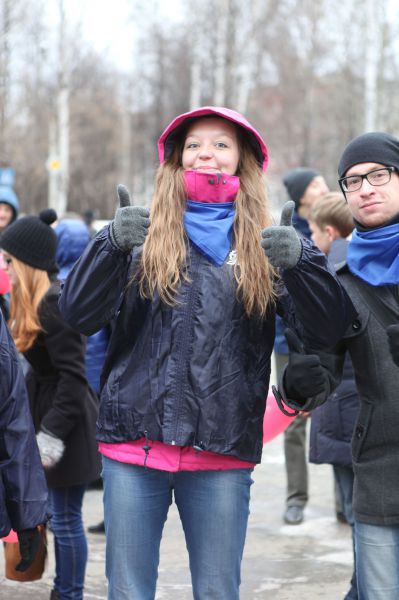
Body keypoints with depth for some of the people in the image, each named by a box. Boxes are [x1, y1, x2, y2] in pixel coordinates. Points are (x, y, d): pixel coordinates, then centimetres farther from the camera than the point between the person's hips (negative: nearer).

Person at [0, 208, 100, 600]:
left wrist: (52, 432, -22)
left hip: (68, 422, -10)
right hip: (50, 414, 10)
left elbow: (72, 375, -21)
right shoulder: (36, 300, 11)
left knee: (65, 518, -1)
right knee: (59, 515, 15)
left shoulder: (54, 302, -19)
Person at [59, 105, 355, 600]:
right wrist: (112, 244, -19)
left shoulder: (264, 245, 8)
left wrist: (301, 261, -20)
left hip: (223, 453, 0)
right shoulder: (145, 235, 7)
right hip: (134, 444, 0)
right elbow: (79, 315, -3)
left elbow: (326, 331, -3)